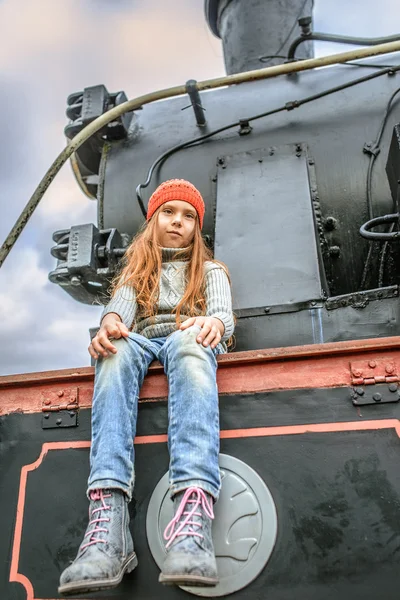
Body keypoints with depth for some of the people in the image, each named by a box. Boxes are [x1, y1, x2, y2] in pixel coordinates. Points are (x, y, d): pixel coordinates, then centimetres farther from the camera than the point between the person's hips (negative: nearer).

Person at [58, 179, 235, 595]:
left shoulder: (210, 270, 25)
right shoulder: (137, 269, 28)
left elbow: (224, 314, 4)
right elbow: (121, 304, 6)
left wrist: (213, 323, -23)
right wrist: (110, 322, -21)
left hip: (188, 339, -1)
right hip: (140, 342, 2)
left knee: (191, 344, -38)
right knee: (115, 352, -35)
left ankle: (193, 517, -58)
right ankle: (108, 522, -51)